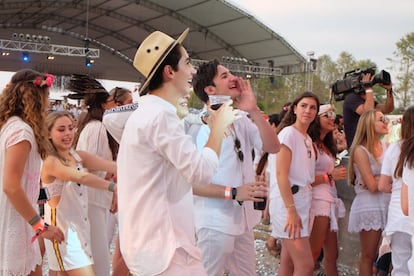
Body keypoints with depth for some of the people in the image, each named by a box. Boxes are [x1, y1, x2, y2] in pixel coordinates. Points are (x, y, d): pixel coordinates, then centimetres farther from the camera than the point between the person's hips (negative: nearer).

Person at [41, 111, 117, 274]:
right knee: (85, 272, -11)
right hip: (62, 229, -7)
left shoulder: (78, 156, 8)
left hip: (80, 225, 7)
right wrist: (114, 187, -40)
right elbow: (81, 177, -30)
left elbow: (111, 166, -7)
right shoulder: (50, 161, -14)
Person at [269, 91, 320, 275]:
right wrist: (291, 210, -23)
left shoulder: (307, 139, 15)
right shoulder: (288, 133, -11)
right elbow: (281, 175, -18)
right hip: (288, 204, -9)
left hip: (302, 202, 9)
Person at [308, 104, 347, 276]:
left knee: (332, 255, 11)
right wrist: (331, 175, -14)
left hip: (330, 201, 9)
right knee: (313, 253, -4)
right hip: (318, 201, -9)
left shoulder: (326, 146, 18)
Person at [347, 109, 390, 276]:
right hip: (369, 206, -6)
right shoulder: (360, 150, -10)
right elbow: (372, 186, -15)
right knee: (368, 256, 4)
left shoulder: (386, 148, 9)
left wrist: (378, 182, -11)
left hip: (388, 204, 6)